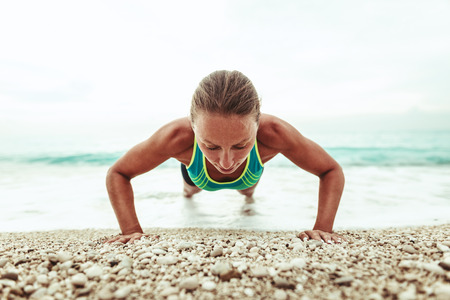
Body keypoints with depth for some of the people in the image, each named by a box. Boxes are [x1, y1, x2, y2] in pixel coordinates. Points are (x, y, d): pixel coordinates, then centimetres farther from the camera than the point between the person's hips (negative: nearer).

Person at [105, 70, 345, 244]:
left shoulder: (274, 133, -48)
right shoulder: (177, 137, -48)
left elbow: (332, 171, -30)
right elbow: (117, 174, -30)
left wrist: (323, 228, -40)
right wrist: (131, 230, -40)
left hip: (247, 178, 1)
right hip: (198, 174, 0)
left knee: (247, 189, 40)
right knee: (192, 188, 39)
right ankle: (188, 191, 78)